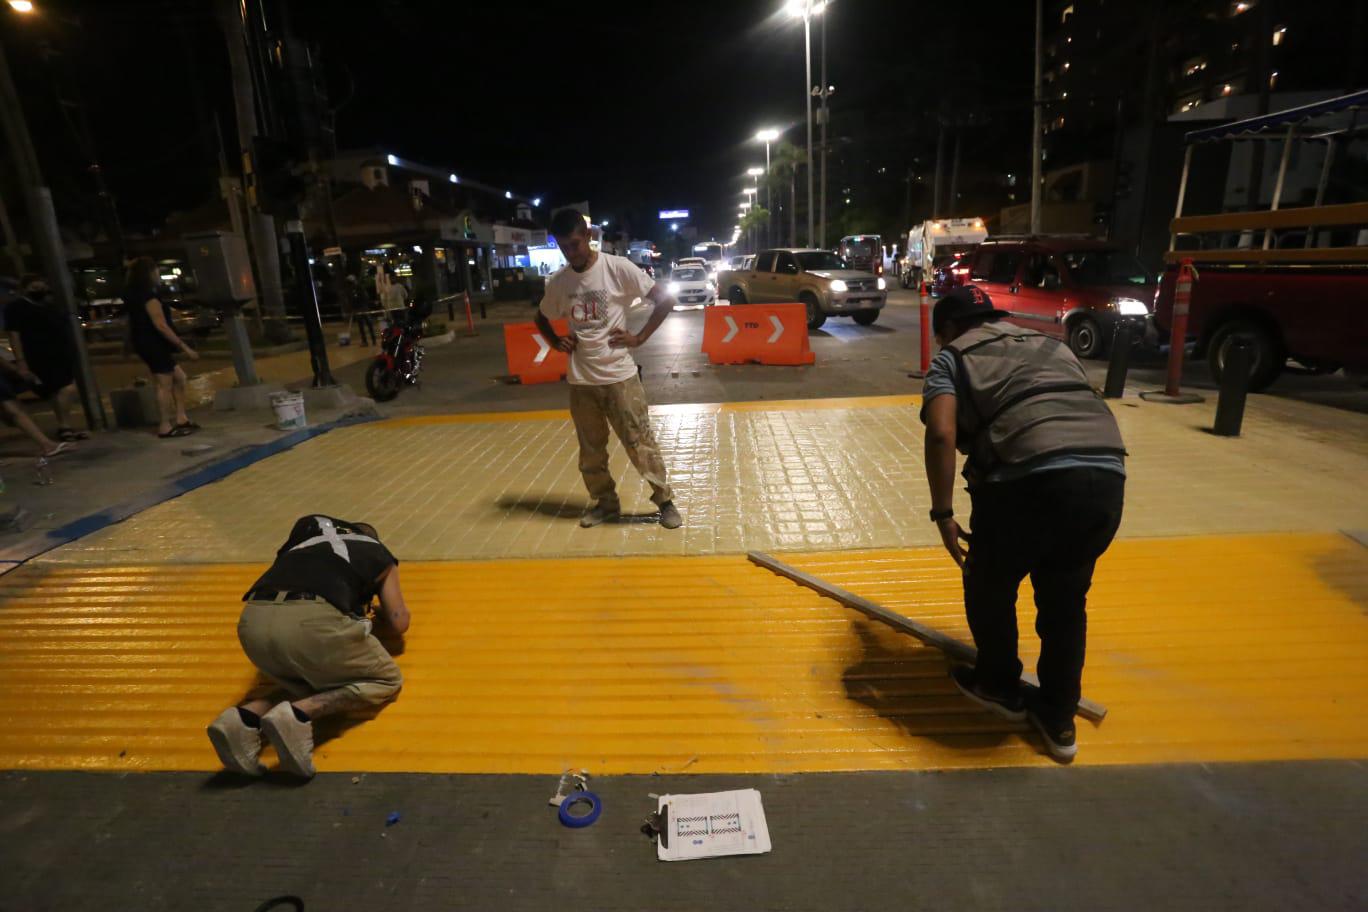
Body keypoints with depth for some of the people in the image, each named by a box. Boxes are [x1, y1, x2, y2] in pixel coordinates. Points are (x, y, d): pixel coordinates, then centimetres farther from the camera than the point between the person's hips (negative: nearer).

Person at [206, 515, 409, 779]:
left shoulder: (309, 524, 37)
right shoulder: (380, 555, 28)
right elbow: (398, 623, 25)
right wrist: (373, 619, 47)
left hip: (254, 621, 5)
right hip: (312, 620, -5)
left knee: (305, 686, 30)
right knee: (386, 681, 15)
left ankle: (245, 719, 1)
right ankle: (296, 715, -9)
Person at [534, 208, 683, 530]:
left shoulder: (617, 267, -9)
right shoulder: (557, 282, 3)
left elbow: (665, 299, -7)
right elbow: (542, 318, 22)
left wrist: (639, 337, -11)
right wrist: (557, 342, 3)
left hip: (619, 375, -4)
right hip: (581, 380, 4)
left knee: (640, 443, 0)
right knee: (591, 450, 12)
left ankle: (665, 501, 17)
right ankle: (605, 502, 30)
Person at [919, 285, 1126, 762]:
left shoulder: (954, 357, 13)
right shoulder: (1052, 345, 31)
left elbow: (941, 434, -4)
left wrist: (943, 514, 0)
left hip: (1031, 479, -6)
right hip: (1106, 477, 6)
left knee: (990, 585, 21)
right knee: (1066, 598, 24)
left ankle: (1000, 686, 41)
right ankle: (1059, 720, 36)